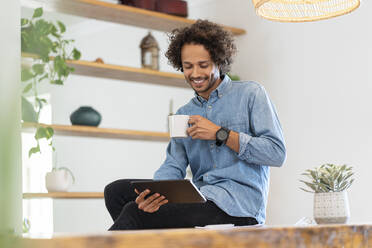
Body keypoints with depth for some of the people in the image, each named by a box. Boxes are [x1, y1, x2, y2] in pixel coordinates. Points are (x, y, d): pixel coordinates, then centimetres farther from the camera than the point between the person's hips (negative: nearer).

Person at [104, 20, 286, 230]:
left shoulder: (251, 94, 2)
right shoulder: (184, 114, 20)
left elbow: (277, 153, -7)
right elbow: (173, 165, 8)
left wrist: (220, 134, -12)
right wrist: (155, 192, -16)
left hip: (239, 203, -7)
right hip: (199, 196, 7)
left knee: (135, 212, -21)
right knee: (117, 190, -5)